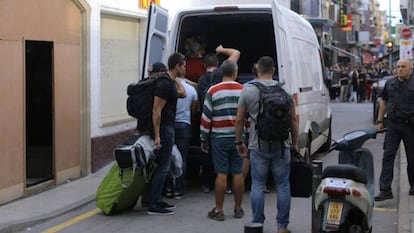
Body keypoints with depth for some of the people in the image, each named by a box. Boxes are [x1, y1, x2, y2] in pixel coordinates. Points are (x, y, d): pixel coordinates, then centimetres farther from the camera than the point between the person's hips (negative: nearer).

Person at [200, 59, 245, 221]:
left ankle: (218, 210, 4)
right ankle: (238, 209, 16)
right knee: (238, 173, 7)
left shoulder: (213, 91, -2)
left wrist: (204, 139, 5)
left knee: (221, 174, 0)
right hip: (238, 138, 2)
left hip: (219, 138, -1)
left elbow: (206, 117, -2)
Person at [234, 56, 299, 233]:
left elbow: (239, 120, 1)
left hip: (258, 146, -1)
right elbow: (293, 119, 3)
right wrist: (294, 142, 13)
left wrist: (239, 142, 12)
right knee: (283, 186, 8)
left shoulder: (247, 90, -1)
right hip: (281, 146, 1)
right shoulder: (284, 90, 1)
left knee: (258, 186, 7)